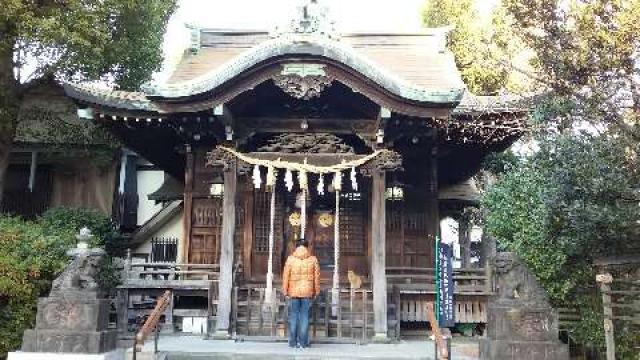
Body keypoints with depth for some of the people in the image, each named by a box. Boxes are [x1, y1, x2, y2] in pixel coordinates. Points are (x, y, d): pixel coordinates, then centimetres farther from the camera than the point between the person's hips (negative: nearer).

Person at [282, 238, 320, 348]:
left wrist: (285, 291, 4)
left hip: (293, 292, 0)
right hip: (308, 292, 0)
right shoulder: (313, 259, -1)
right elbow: (317, 277, 1)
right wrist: (316, 292, 10)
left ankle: (293, 342, 8)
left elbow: (286, 276, -3)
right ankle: (303, 342, 4)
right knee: (305, 316, 4)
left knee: (293, 316, 6)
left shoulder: (290, 259, -3)